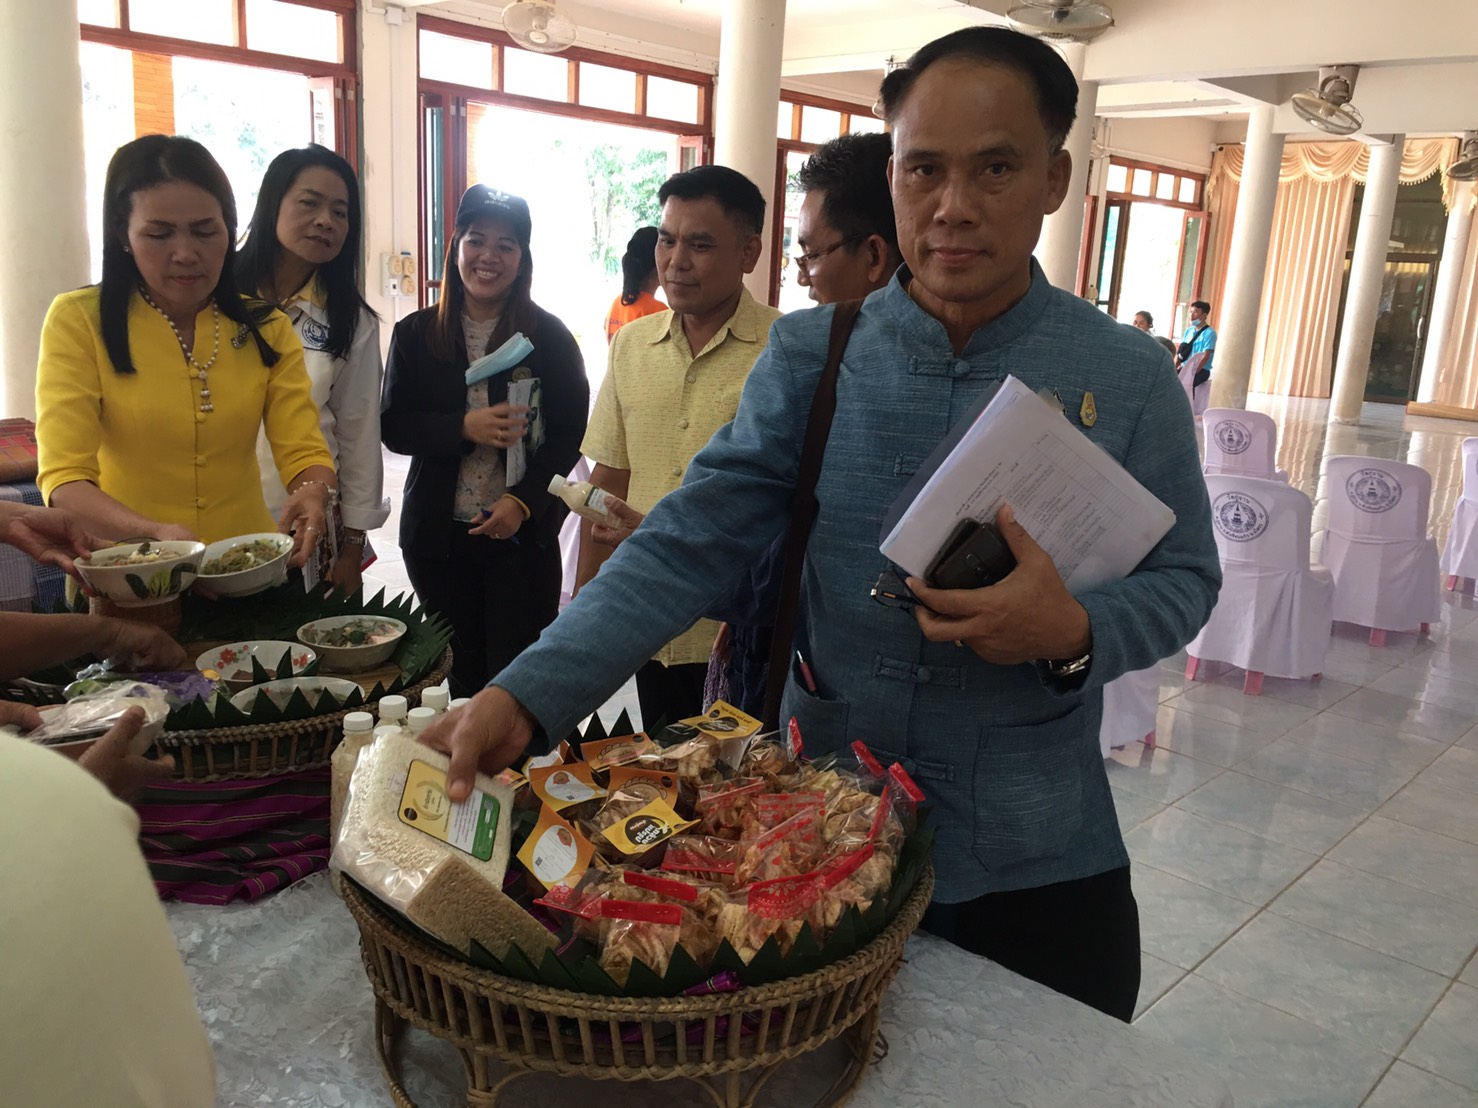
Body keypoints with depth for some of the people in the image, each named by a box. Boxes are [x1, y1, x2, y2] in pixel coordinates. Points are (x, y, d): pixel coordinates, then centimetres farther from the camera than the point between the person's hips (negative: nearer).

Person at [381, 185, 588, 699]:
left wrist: (524, 500, -16)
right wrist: (464, 428, -16)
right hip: (437, 536, 2)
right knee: (462, 675, 10)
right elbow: (392, 426, 2)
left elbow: (569, 433, -2)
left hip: (523, 534, -2)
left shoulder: (550, 337, -1)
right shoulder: (416, 334, 4)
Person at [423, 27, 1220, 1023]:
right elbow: (688, 544, -13)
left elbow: (1183, 578, 0)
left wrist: (1077, 633, -22)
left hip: (1035, 866, 0)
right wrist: (524, 696, -25)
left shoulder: (1129, 380, -7)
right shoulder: (809, 358, -7)